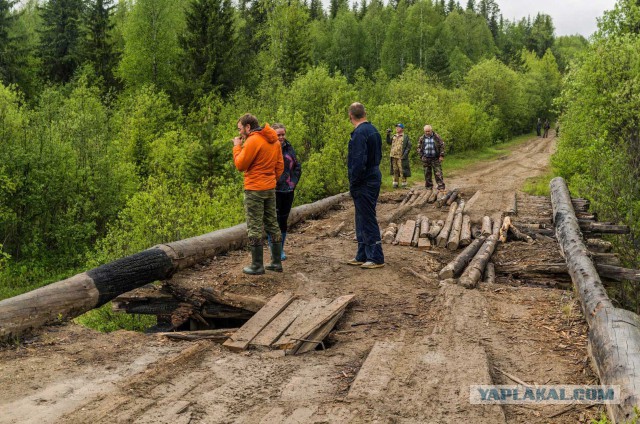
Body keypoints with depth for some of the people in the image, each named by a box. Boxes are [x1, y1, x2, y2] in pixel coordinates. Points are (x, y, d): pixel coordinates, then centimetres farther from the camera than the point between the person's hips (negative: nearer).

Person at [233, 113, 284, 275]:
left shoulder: (252, 141, -15)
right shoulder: (274, 141, 11)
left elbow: (240, 165, -11)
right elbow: (280, 166, 13)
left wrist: (237, 147, 0)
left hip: (254, 189, -8)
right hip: (271, 189, 8)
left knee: (254, 227, -1)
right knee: (272, 224, 13)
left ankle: (257, 266, 3)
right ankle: (276, 262, 18)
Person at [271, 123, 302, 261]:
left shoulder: (289, 148, 9)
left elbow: (298, 167, 18)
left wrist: (293, 182, 8)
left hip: (288, 191, 5)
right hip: (274, 191, -5)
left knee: (283, 220, 12)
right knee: (274, 220, -3)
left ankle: (281, 250, 23)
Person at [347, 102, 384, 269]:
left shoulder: (359, 133, -19)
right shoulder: (373, 130, 11)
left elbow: (358, 162, -25)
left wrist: (353, 184, -14)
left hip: (364, 184, -10)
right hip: (374, 178, 10)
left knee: (368, 221, -2)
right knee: (362, 219, 16)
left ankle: (376, 258, 5)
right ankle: (362, 256, 24)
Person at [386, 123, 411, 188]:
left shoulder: (405, 137, -1)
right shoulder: (394, 136, 15)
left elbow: (409, 146, -4)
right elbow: (388, 142, 12)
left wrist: (405, 154, -13)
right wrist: (388, 135, 1)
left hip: (401, 157, -5)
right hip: (394, 156, 5)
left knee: (402, 170, -4)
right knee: (395, 170, 10)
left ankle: (404, 183, 2)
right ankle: (395, 183, 17)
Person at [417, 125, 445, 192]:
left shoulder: (436, 137, 0)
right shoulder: (422, 138, 6)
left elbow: (442, 146, 0)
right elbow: (419, 148, 11)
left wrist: (441, 156, -6)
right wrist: (421, 156, 0)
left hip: (436, 158, -2)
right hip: (426, 159, 2)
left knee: (438, 173, -6)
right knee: (427, 174, 6)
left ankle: (441, 187, -5)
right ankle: (429, 187, 16)